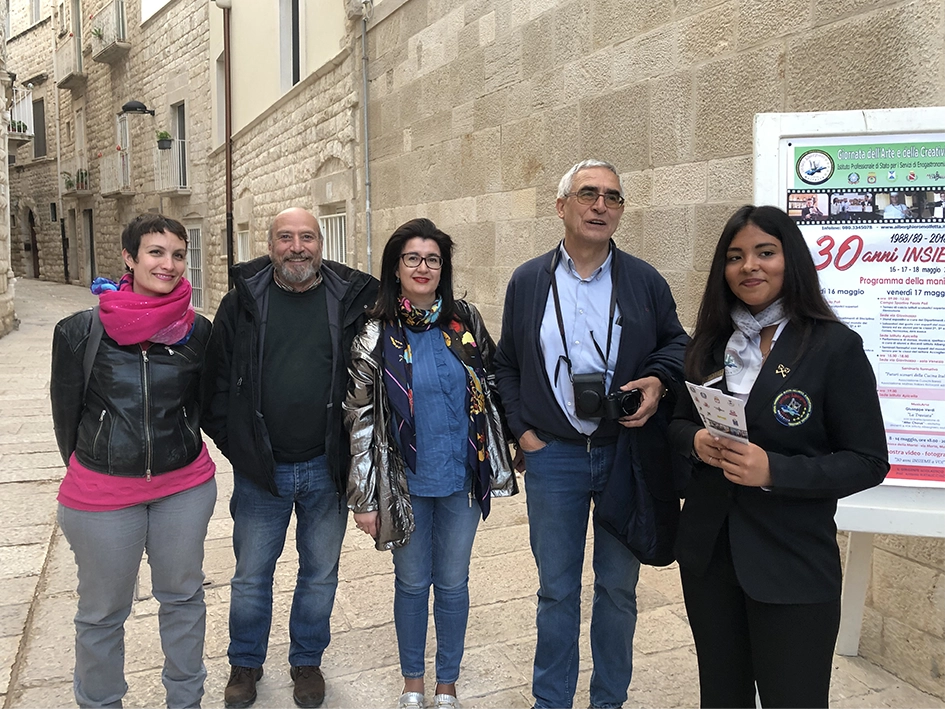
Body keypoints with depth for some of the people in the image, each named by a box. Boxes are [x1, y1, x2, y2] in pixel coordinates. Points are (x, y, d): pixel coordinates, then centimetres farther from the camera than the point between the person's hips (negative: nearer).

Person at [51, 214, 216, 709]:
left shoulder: (198, 331, -5)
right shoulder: (81, 331, -10)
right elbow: (66, 411, 1)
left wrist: (180, 450, 11)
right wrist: (87, 470, 10)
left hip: (185, 488, 2)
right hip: (102, 493, -2)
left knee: (183, 597, 17)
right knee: (102, 611, 13)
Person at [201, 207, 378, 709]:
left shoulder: (353, 300, -3)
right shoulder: (243, 301, -1)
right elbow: (216, 378, 3)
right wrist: (232, 443, -1)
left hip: (327, 468, 0)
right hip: (259, 470, 0)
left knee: (320, 573, 15)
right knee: (251, 574, 15)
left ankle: (307, 661, 38)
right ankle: (245, 663, 38)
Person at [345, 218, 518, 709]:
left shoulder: (466, 322, 0)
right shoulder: (376, 334, -7)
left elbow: (490, 387, 10)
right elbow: (359, 417, -7)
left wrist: (496, 461, 9)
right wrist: (364, 498, -8)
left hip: (461, 481, 2)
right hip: (406, 482, -1)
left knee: (453, 583, 13)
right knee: (412, 582, 14)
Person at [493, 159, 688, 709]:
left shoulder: (645, 281, 1)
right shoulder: (528, 282, 3)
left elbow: (678, 343, 9)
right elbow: (507, 365, 9)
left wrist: (658, 381, -12)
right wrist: (522, 429, 0)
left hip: (627, 453, 0)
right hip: (553, 455, 0)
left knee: (619, 587, 13)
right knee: (557, 590, 12)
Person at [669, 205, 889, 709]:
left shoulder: (835, 347, -11)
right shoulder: (711, 343, 5)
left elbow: (868, 462, -11)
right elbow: (679, 422, 12)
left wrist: (774, 470, -25)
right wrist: (696, 440, -11)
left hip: (793, 563, -4)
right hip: (707, 550, 5)